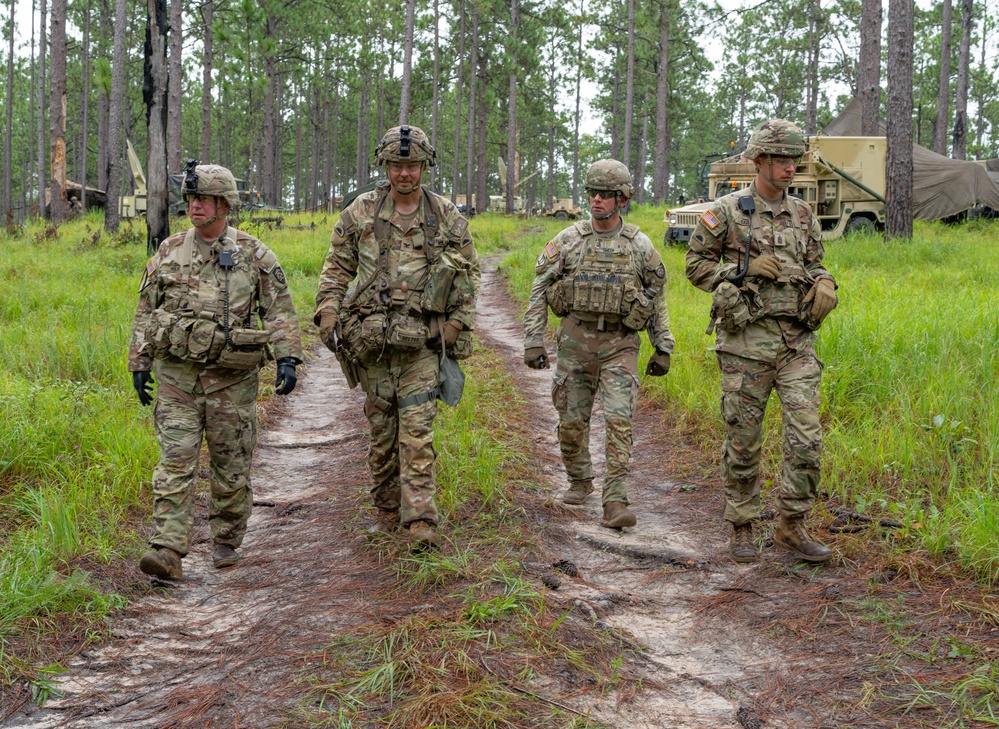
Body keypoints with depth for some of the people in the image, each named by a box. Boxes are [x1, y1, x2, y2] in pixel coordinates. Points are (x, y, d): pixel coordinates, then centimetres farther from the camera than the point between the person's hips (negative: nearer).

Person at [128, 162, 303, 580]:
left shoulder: (254, 255, 1)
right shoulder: (169, 252, 7)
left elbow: (280, 310, 0)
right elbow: (145, 312, 13)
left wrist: (287, 357, -12)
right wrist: (139, 364, 9)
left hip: (231, 376, -1)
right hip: (176, 372, 1)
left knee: (231, 465, 8)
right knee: (175, 461, -8)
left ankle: (227, 541, 26)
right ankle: (168, 552, -12)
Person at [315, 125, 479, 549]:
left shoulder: (447, 218, 5)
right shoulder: (360, 212, 5)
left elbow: (468, 274, 11)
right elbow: (337, 269, 10)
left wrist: (458, 325, 1)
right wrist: (328, 316, -1)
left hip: (421, 342, -1)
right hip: (371, 340, 2)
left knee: (417, 431, -10)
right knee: (381, 431, 9)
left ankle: (420, 521, -13)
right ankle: (386, 510, 24)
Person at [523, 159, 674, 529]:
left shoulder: (640, 245, 2)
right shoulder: (568, 239, 1)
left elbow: (657, 300, 10)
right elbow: (539, 291, 4)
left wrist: (663, 348, 7)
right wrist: (533, 340, -3)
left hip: (619, 344, -1)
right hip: (575, 340, 1)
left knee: (619, 420, -13)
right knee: (572, 420, 8)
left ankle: (615, 502, -14)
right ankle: (579, 481, 32)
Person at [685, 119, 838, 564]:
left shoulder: (802, 215, 11)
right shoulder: (727, 212, -2)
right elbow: (697, 265, 1)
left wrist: (823, 285, -2)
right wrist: (744, 269, -12)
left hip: (797, 342, 3)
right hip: (747, 340, -3)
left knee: (806, 436, -6)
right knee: (743, 440, 4)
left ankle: (792, 526, 7)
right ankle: (741, 527, 18)